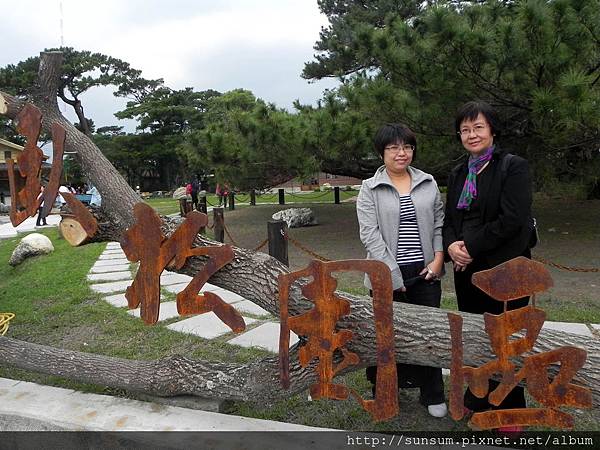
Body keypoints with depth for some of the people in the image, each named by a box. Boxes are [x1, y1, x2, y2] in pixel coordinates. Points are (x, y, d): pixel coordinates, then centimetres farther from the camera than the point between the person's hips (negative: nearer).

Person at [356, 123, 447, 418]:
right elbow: (370, 235, -8)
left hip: (426, 273, 3)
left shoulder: (428, 183, 9)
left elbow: (439, 224, 11)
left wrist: (438, 259, -3)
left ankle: (432, 395, 28)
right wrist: (394, 277, -12)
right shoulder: (369, 189, -2)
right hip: (388, 277, -3)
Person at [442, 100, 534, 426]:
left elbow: (512, 220, -17)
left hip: (504, 268, -5)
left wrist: (471, 247, -15)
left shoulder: (513, 167, -7)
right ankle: (478, 398, 34)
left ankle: (509, 410, 26)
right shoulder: (458, 174, 12)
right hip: (467, 269, 5)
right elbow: (449, 220, 11)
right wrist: (452, 246, -10)